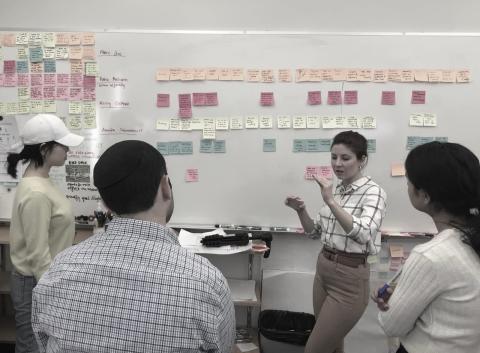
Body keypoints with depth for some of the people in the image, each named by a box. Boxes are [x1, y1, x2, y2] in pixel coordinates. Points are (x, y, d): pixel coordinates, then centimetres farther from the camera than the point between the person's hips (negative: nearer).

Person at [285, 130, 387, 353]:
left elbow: (364, 234, -30)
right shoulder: (336, 190, 8)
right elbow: (316, 232, 14)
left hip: (349, 279, -7)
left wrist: (331, 202, -34)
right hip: (323, 270, 7)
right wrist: (301, 211, -4)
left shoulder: (373, 191, -14)